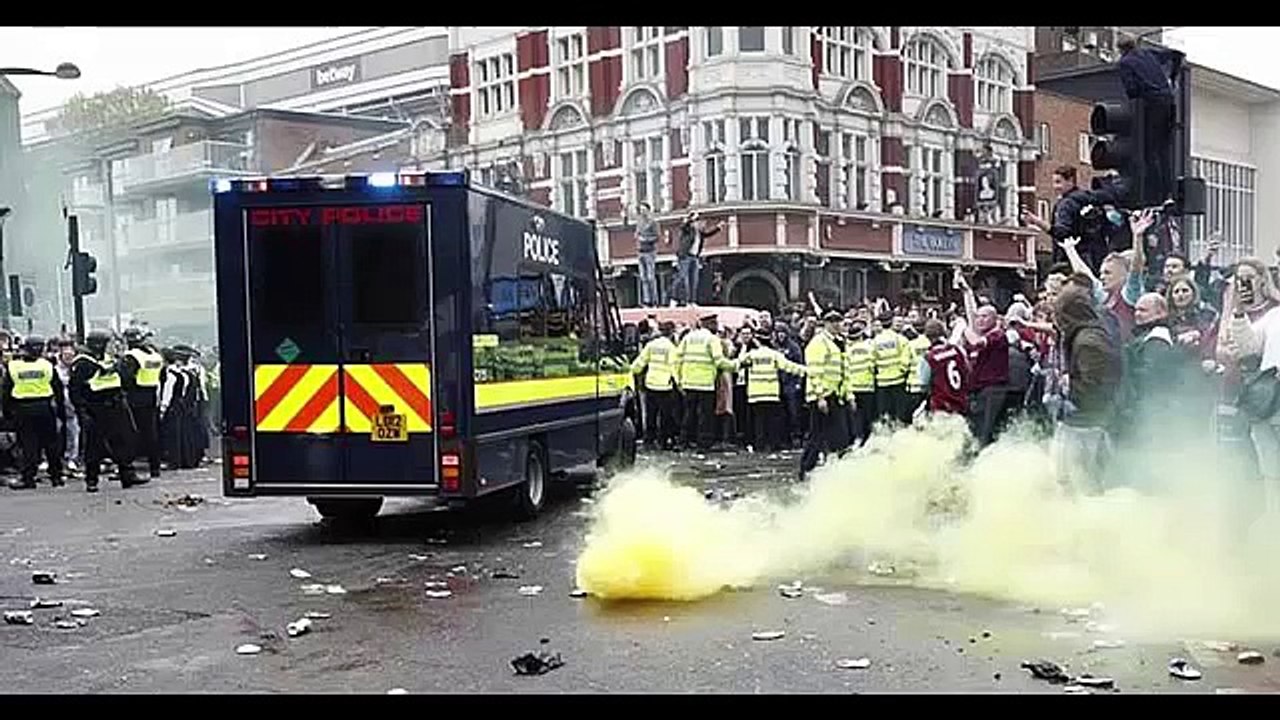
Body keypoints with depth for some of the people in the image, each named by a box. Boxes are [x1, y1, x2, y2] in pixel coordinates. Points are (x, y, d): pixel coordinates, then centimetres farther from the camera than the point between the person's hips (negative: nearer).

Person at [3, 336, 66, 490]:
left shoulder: (12, 366, 0)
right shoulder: (47, 365, -1)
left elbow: (7, 391, 3)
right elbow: (58, 389, 2)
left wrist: (7, 410, 10)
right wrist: (61, 410, 9)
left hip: (23, 409, 0)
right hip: (45, 408, 0)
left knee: (28, 444, 3)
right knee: (51, 443, 8)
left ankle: (28, 478, 1)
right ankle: (56, 476, 14)